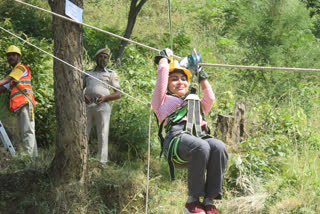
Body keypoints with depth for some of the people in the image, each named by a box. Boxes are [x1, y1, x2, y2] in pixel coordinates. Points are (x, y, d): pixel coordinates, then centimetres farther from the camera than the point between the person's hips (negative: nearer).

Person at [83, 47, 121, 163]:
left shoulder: (111, 74, 15)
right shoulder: (88, 73, 23)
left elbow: (118, 94, 9)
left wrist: (104, 98, -9)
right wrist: (83, 96, -1)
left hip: (102, 106, -2)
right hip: (87, 106, 3)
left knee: (102, 135, -8)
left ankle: (102, 161, -9)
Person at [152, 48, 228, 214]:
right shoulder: (163, 101, 29)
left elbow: (210, 98, 29)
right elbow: (163, 71, 26)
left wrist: (201, 76, 44)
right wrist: (165, 56, 44)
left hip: (201, 136, 4)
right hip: (177, 137, -4)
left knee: (219, 147, -33)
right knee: (201, 147, -39)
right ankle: (192, 200, -27)